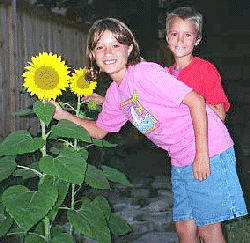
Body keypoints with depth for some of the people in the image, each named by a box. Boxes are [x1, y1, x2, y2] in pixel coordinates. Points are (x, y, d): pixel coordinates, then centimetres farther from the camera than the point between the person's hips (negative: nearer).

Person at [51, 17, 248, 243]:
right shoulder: (114, 93, 8)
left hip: (208, 148, -8)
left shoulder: (145, 73, -18)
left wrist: (201, 154, -22)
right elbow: (98, 130, 23)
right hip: (180, 159, 8)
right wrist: (64, 115, 11)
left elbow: (196, 101, -22)